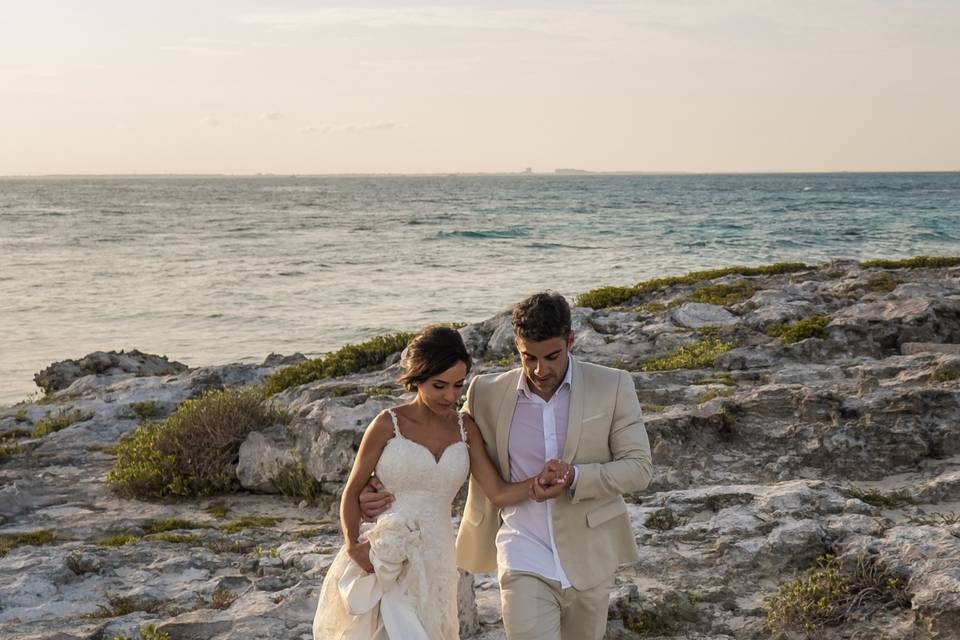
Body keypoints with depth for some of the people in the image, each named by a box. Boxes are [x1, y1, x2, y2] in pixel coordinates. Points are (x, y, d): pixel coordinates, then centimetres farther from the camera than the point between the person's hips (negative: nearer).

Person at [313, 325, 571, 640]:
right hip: (382, 561, -4)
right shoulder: (388, 425, -6)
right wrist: (352, 544, -15)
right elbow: (352, 492, 1)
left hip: (435, 562, 4)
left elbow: (498, 492, -1)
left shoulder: (465, 428, 5)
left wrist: (540, 481, -20)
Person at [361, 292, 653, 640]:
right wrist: (388, 489, -9)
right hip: (524, 562, -1)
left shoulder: (612, 387, -6)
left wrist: (574, 479, -22)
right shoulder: (489, 393, -2)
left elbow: (638, 467, -5)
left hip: (589, 561, 1)